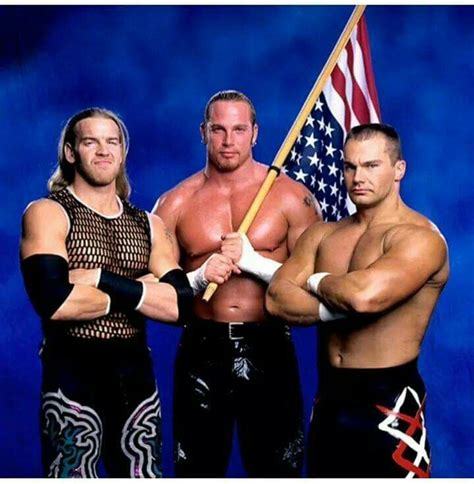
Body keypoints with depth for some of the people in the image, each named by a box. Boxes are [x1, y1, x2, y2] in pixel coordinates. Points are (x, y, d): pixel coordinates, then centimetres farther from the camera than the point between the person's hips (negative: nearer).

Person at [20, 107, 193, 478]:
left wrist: (101, 279, -15)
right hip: (72, 376, -4)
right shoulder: (47, 213, -5)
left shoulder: (149, 224, 10)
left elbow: (180, 305, -5)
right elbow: (54, 302, -22)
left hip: (136, 374, 5)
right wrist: (132, 292, -9)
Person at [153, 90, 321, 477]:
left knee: (276, 469, 11)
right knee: (197, 470, 14)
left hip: (268, 349, -1)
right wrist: (200, 278, -15)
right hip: (202, 351, 1)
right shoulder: (175, 204, 2)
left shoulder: (291, 196, -2)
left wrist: (253, 260, -17)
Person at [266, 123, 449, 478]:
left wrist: (317, 281, -10)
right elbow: (276, 300, -4)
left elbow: (366, 294, -30)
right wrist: (339, 308, -19)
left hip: (388, 402, -6)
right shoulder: (322, 234, 7)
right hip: (329, 397, 6)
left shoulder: (420, 238, -14)